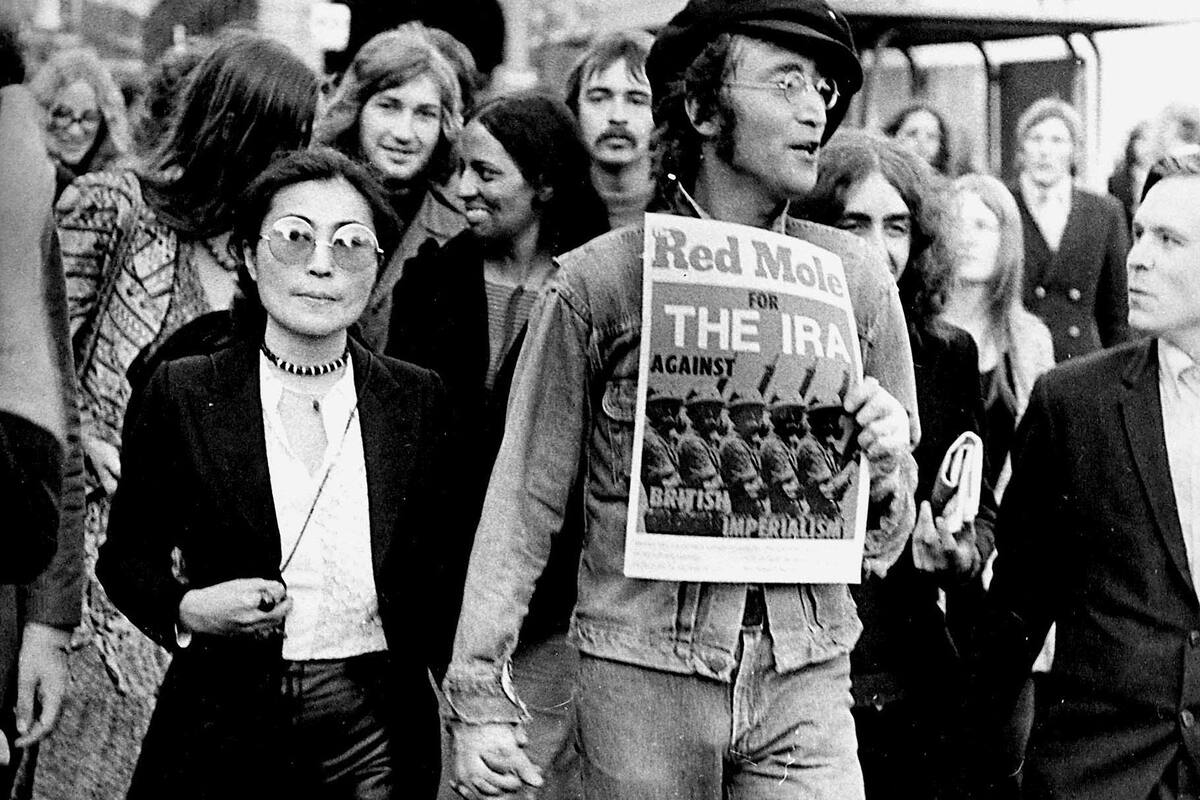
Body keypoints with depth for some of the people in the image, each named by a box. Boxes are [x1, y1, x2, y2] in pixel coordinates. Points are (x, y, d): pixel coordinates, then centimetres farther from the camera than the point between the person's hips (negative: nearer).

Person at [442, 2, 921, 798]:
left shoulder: (856, 278, 4)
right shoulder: (597, 284, -4)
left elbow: (881, 542, 11)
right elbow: (527, 502, -1)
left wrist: (886, 469, -11)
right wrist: (481, 696, -6)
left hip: (805, 675, 2)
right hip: (642, 674, -2)